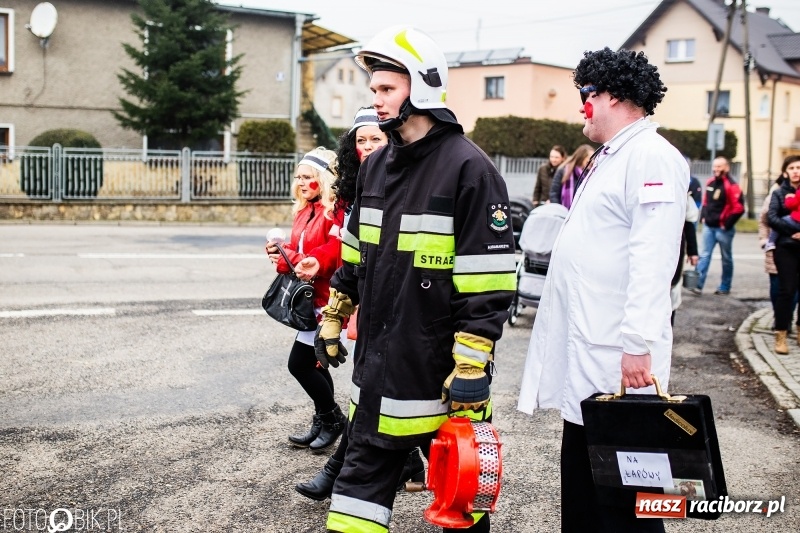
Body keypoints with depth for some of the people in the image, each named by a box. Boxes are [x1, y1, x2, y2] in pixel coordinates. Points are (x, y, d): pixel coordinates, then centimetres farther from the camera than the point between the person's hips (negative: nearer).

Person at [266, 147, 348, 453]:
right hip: (310, 298, 9)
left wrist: (290, 260, -23)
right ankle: (323, 424, 29)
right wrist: (281, 252, -6)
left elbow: (333, 255, -25)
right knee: (313, 363, 16)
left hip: (326, 299, -9)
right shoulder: (305, 211, 13)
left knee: (299, 362, -7)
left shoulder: (336, 211, -16)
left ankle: (332, 418, 12)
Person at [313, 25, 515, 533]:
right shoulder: (376, 166, 9)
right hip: (377, 366, 7)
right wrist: (333, 319, 21)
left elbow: (488, 282, -17)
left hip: (439, 372, -7)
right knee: (363, 472, 15)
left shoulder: (468, 167, -15)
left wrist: (473, 367, -19)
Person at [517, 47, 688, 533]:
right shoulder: (609, 158, 19)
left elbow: (653, 259, -22)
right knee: (581, 488, 18)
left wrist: (639, 344, -26)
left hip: (619, 358, -10)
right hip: (586, 356, 10)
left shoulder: (652, 156, -13)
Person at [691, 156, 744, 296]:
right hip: (708, 227, 6)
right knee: (704, 255, 0)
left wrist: (727, 224, -15)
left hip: (723, 229, -6)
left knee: (726, 258, 8)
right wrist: (703, 217, 11)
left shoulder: (731, 186, -15)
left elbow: (738, 208, -18)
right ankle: (698, 284, -4)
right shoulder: (710, 183, 8)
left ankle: (725, 287, 16)